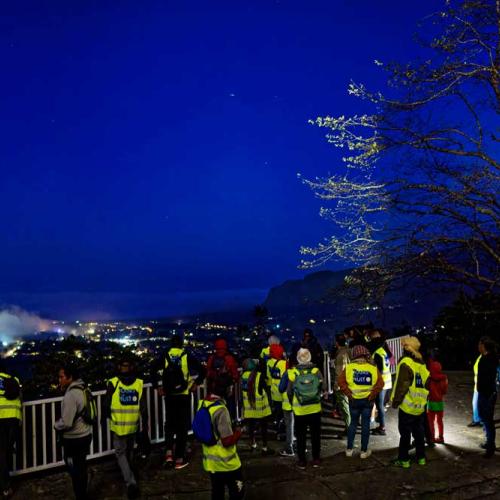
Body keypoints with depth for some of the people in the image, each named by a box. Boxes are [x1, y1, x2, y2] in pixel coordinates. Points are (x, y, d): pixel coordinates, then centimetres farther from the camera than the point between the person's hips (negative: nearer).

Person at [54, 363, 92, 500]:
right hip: (85, 435, 9)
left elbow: (66, 423, -24)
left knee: (75, 471, 4)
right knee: (81, 468, 20)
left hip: (74, 439, -9)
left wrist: (56, 426, -5)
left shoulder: (71, 395, -23)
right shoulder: (83, 389, 5)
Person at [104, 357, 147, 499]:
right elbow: (143, 407, -4)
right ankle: (126, 473, 45)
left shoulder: (113, 383, -12)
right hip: (133, 425, 3)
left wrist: (107, 416, 15)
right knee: (128, 450, 24)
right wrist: (145, 424, 5)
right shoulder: (139, 383, -6)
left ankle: (130, 482, -7)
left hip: (117, 425, -3)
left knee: (120, 453, 8)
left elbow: (107, 404, -5)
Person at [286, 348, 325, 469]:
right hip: (315, 409, 1)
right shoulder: (316, 371, -12)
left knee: (301, 436, 11)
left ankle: (302, 461, 17)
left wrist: (293, 403, 12)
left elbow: (289, 392, -5)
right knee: (316, 435, 15)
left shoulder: (293, 373, -13)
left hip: (299, 410, -1)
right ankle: (316, 459, 23)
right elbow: (322, 389, -4)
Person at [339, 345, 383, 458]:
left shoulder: (349, 367, -7)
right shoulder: (373, 368, -7)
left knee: (353, 423, 15)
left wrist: (348, 393, -6)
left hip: (354, 400, 1)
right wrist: (372, 394, -6)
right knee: (365, 424, 8)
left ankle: (349, 449, 20)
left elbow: (341, 382, -12)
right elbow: (380, 383, -12)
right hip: (367, 400, -1)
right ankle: (364, 451, 15)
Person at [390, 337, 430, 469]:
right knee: (418, 432, 16)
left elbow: (401, 386, -19)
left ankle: (403, 460, 7)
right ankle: (421, 457, 24)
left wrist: (395, 401, -10)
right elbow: (427, 384, 13)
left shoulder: (405, 364, -17)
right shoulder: (422, 364, 7)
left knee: (405, 434, 2)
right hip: (420, 406, 7)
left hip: (407, 406, -7)